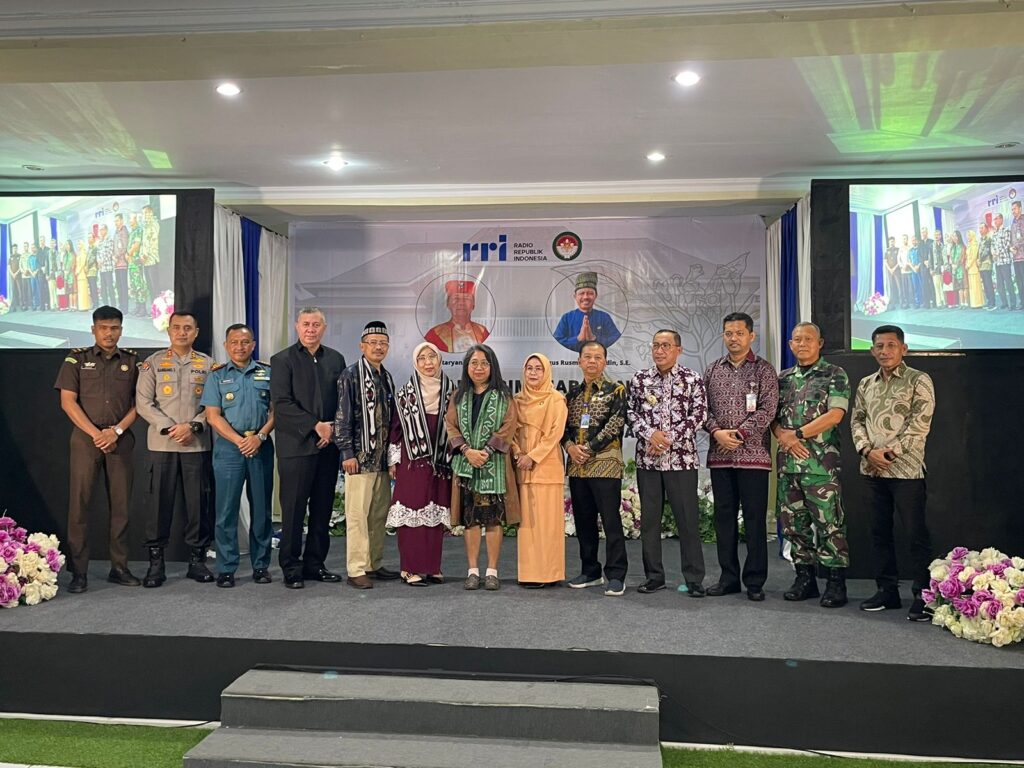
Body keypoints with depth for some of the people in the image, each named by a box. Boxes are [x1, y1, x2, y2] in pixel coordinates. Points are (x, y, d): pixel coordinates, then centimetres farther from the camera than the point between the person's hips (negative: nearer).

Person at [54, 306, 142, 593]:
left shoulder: (132, 360, 9)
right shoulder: (77, 359, 5)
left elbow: (139, 403, 5)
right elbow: (68, 401, -1)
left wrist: (117, 431, -9)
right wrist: (96, 434, -9)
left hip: (121, 439, 2)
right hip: (85, 437, -1)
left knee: (120, 504, 4)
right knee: (78, 503, -3)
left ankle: (119, 568, 11)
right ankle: (78, 572, 2)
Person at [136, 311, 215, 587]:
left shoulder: (207, 363, 10)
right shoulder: (154, 362, 7)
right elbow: (144, 402, 0)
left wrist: (193, 426, -10)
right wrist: (169, 428, -10)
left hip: (197, 443, 1)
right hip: (162, 443, -1)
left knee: (198, 501, 3)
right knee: (161, 500, 0)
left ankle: (197, 558, 13)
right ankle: (156, 561, 9)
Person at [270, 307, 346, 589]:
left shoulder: (335, 359, 13)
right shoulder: (282, 360, 0)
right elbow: (282, 404, -9)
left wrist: (333, 429, -3)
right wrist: (316, 425, -13)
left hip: (328, 446, 4)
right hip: (296, 446, -4)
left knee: (323, 509, 9)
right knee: (293, 510, 0)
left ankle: (315, 563, 19)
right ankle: (291, 568, 10)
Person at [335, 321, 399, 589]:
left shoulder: (387, 378, 15)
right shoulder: (351, 375, -6)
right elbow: (343, 416, -9)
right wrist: (347, 453, -13)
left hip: (382, 457, 7)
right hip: (360, 457, -7)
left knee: (379, 514, 11)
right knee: (358, 514, -5)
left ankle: (374, 564, 21)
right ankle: (356, 570, 1)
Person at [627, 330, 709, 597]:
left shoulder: (692, 379, 0)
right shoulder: (639, 379, 8)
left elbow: (699, 414, -6)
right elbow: (631, 412, 5)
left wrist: (669, 437, -14)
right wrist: (650, 434, -12)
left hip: (682, 458, -3)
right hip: (647, 458, 3)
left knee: (688, 519, 0)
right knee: (649, 518, 8)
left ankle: (694, 579, 10)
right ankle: (654, 576, 19)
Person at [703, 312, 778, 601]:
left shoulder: (764, 369, 1)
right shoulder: (712, 370, 13)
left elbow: (767, 409, -8)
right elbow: (703, 407, 8)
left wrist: (740, 433, -15)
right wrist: (717, 432, -9)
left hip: (753, 454, -4)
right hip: (719, 455, 4)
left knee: (755, 519, 0)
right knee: (724, 518, 8)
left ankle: (755, 582, 9)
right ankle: (728, 578, 18)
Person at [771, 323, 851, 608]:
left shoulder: (834, 375, 1)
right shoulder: (783, 378, 16)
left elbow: (835, 415, -10)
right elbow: (772, 416, 13)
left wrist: (798, 434, -12)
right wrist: (783, 436, -7)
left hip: (821, 463, -5)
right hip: (788, 462, 5)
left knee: (829, 523, -4)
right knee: (793, 522, 9)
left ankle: (836, 583, 5)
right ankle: (805, 578, 20)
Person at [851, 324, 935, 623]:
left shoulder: (918, 380, -4)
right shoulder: (866, 384, 13)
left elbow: (920, 425, -10)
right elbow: (857, 419, 12)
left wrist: (890, 452, -13)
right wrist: (867, 450, -5)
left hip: (906, 469, -6)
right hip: (873, 470, 6)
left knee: (916, 533, -2)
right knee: (879, 531, 11)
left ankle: (922, 596, 7)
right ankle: (887, 590, 22)